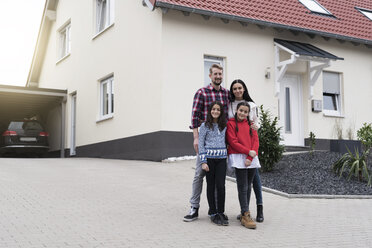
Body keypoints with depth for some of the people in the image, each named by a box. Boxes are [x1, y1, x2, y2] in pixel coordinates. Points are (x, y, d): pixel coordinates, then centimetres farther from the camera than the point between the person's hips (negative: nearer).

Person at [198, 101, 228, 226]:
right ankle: (213, 213, 12)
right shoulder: (205, 126, 0)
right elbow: (201, 144, -2)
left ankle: (221, 212, 7)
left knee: (221, 185, -5)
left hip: (222, 159, 2)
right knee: (211, 185, 4)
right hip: (209, 158, -2)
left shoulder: (224, 126, 9)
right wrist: (203, 162, -9)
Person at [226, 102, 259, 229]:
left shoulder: (250, 124, 16)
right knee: (243, 187, -9)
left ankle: (244, 213, 15)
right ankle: (246, 215, -8)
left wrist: (250, 158, -5)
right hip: (238, 158, -5)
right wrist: (248, 151, -12)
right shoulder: (231, 123, 2)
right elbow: (233, 142, -6)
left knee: (248, 187, 7)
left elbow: (255, 141, 8)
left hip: (251, 159, 5)